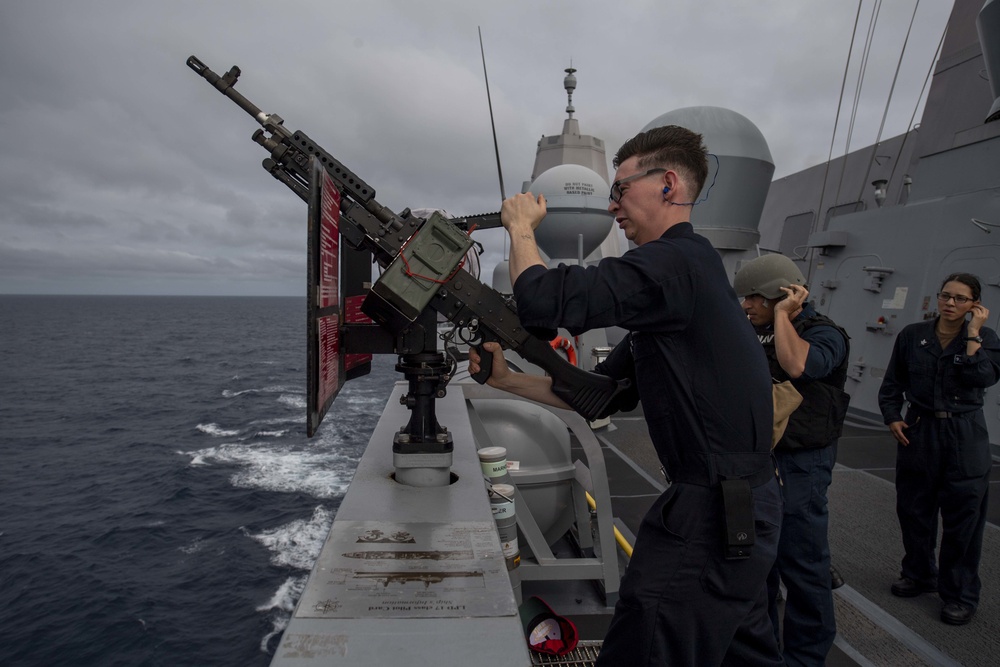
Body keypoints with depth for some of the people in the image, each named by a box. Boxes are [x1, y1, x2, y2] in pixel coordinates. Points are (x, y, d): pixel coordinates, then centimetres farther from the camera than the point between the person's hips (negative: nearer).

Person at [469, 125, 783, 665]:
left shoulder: (674, 262, -17)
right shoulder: (685, 270, 16)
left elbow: (544, 301, -28)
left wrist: (521, 227, -9)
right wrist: (507, 380, 6)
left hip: (711, 514, -11)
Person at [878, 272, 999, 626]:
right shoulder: (912, 335, 1)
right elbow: (892, 384, 7)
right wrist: (892, 418, -4)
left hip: (964, 437, -2)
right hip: (918, 432, 2)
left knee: (963, 516, 3)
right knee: (913, 509, 12)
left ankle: (960, 593, 17)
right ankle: (919, 573, 33)